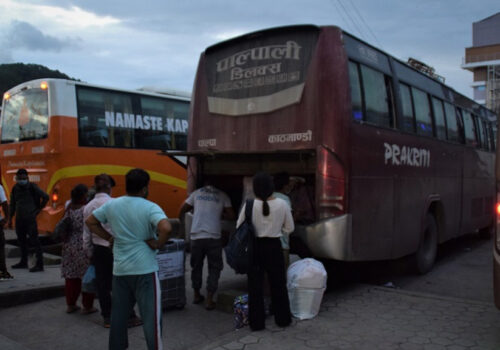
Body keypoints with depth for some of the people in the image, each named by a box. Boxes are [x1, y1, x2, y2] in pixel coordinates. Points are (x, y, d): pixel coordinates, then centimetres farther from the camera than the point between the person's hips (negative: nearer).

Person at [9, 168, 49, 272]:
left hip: (30, 218, -7)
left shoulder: (32, 187, -7)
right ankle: (23, 262, 28)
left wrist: (39, 209, -5)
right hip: (19, 219, 7)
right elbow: (12, 204, 18)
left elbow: (46, 197, -6)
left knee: (35, 240, -8)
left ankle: (39, 264, -9)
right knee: (21, 240, 15)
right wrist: (10, 218, 16)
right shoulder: (15, 188, 10)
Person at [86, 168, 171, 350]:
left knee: (119, 314, 18)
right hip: (145, 269, -5)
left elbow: (90, 221, 15)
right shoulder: (150, 208, -13)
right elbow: (166, 228, -30)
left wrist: (109, 237, 12)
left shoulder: (111, 205, 4)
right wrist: (158, 244, -13)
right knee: (151, 315, 0)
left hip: (119, 269, 6)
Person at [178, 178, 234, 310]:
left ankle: (197, 295, 29)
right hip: (213, 236, -2)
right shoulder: (222, 195, 7)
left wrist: (180, 218, 35)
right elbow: (231, 216, 4)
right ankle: (209, 300, 5)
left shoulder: (196, 193, 11)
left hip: (196, 236, 2)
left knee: (196, 266, 18)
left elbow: (183, 209, 15)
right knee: (214, 268, 9)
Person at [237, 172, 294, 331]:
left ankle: (257, 322, 15)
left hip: (255, 247, -1)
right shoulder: (282, 204, -8)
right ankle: (282, 318, 27)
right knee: (278, 283, 15)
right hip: (274, 247, 1)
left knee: (255, 285, 9)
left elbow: (240, 227, -2)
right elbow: (289, 228, 2)